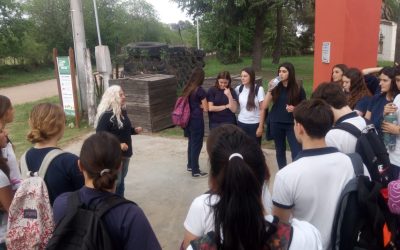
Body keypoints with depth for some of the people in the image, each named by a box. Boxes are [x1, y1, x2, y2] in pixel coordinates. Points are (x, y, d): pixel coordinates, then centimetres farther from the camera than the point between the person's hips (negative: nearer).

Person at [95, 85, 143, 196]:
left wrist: (134, 130, 2)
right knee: (115, 182, -1)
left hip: (125, 153, 8)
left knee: (121, 180, 19)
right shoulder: (106, 115, -21)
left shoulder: (123, 111, 6)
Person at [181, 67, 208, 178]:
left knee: (191, 142, 21)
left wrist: (195, 105, 7)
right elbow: (206, 108, -12)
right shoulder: (200, 90, -16)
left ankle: (190, 165, 34)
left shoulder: (187, 88, 5)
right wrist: (200, 105, 6)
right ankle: (195, 171, 10)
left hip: (188, 119, 7)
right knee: (196, 145, 2)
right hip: (197, 120, -7)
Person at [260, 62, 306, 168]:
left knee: (297, 153, -11)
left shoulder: (298, 89, -4)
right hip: (276, 124, 3)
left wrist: (295, 109, -16)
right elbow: (264, 106, -5)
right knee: (280, 151, 14)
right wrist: (270, 90, -13)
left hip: (292, 124, -2)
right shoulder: (276, 87, 1)